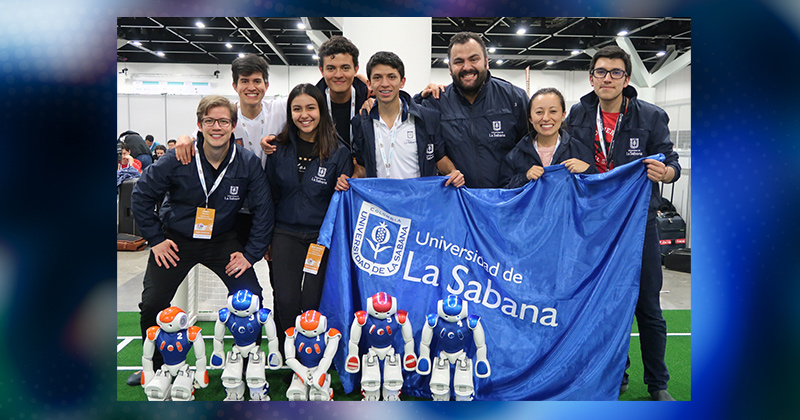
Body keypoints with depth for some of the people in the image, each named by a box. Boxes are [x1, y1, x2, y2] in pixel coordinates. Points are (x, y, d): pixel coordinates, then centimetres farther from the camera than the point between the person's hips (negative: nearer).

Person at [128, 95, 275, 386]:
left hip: (222, 241, 0)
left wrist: (251, 253, -9)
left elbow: (263, 210, -6)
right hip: (175, 240, 0)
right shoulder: (177, 159, -16)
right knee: (152, 304, -1)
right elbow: (142, 195, -3)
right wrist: (155, 239, -4)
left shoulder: (248, 163, -14)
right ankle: (153, 367, 26)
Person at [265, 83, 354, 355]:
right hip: (285, 236, 2)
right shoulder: (279, 149, 5)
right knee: (286, 302, -2)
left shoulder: (338, 152, -2)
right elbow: (270, 194, 11)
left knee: (313, 303, 2)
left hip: (322, 237, -2)